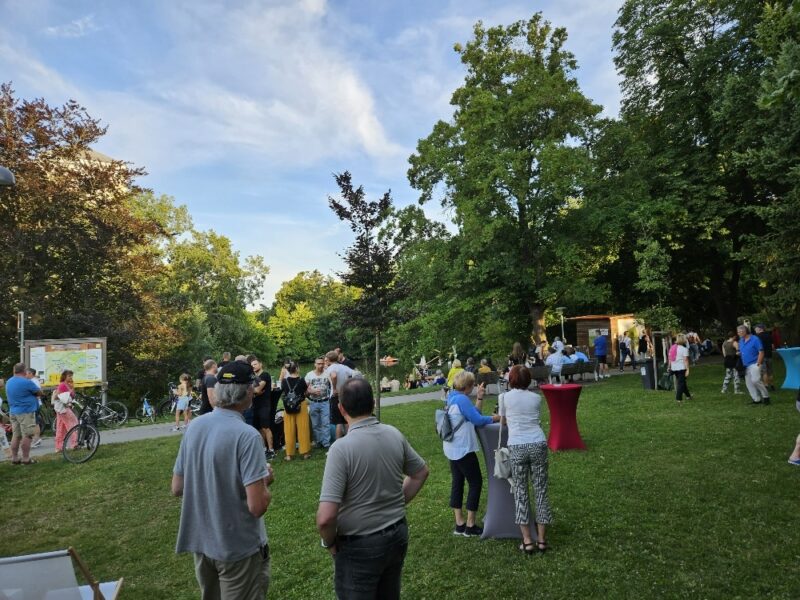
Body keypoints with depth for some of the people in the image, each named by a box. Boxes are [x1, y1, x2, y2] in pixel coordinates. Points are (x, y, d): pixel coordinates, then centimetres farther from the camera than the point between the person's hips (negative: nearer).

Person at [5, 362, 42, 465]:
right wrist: (32, 394, 12)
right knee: (27, 436, -3)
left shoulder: (8, 382, 11)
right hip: (26, 412, -8)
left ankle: (14, 458, 15)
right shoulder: (26, 382, -16)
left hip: (13, 412, 8)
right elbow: (39, 393, -6)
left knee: (16, 436, 11)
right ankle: (26, 459, -2)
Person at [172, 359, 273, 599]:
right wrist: (266, 480, -6)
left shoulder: (194, 426, -4)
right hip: (238, 547, -6)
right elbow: (257, 506, -25)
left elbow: (177, 488, 5)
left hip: (200, 541, 6)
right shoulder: (246, 435, -25)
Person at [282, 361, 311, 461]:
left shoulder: (284, 381, -5)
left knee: (289, 430, 8)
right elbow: (306, 391, 5)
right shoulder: (301, 380, -10)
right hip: (301, 406, -2)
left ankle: (289, 454, 13)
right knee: (303, 429, 7)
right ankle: (305, 453, 12)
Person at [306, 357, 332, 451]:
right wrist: (312, 391, -13)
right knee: (315, 425, 10)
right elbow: (304, 389, 5)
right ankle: (318, 442, 22)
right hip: (313, 403, 3)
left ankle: (326, 444, 0)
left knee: (326, 424, -5)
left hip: (325, 402, -2)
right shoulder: (309, 375, 3)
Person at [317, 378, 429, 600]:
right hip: (398, 534, 6)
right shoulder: (395, 435, -7)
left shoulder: (342, 447, -25)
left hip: (360, 545, -6)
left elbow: (326, 517, -29)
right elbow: (421, 472, 10)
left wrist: (329, 542, -9)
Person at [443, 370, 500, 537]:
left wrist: (479, 398, 5)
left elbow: (472, 415, 11)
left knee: (457, 483, 12)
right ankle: (470, 526, 8)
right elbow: (477, 420, -16)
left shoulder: (453, 398, 11)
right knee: (476, 483, 2)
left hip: (453, 449, 10)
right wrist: (495, 418, -1)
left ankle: (460, 524, 19)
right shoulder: (462, 399, -19)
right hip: (463, 449, -10)